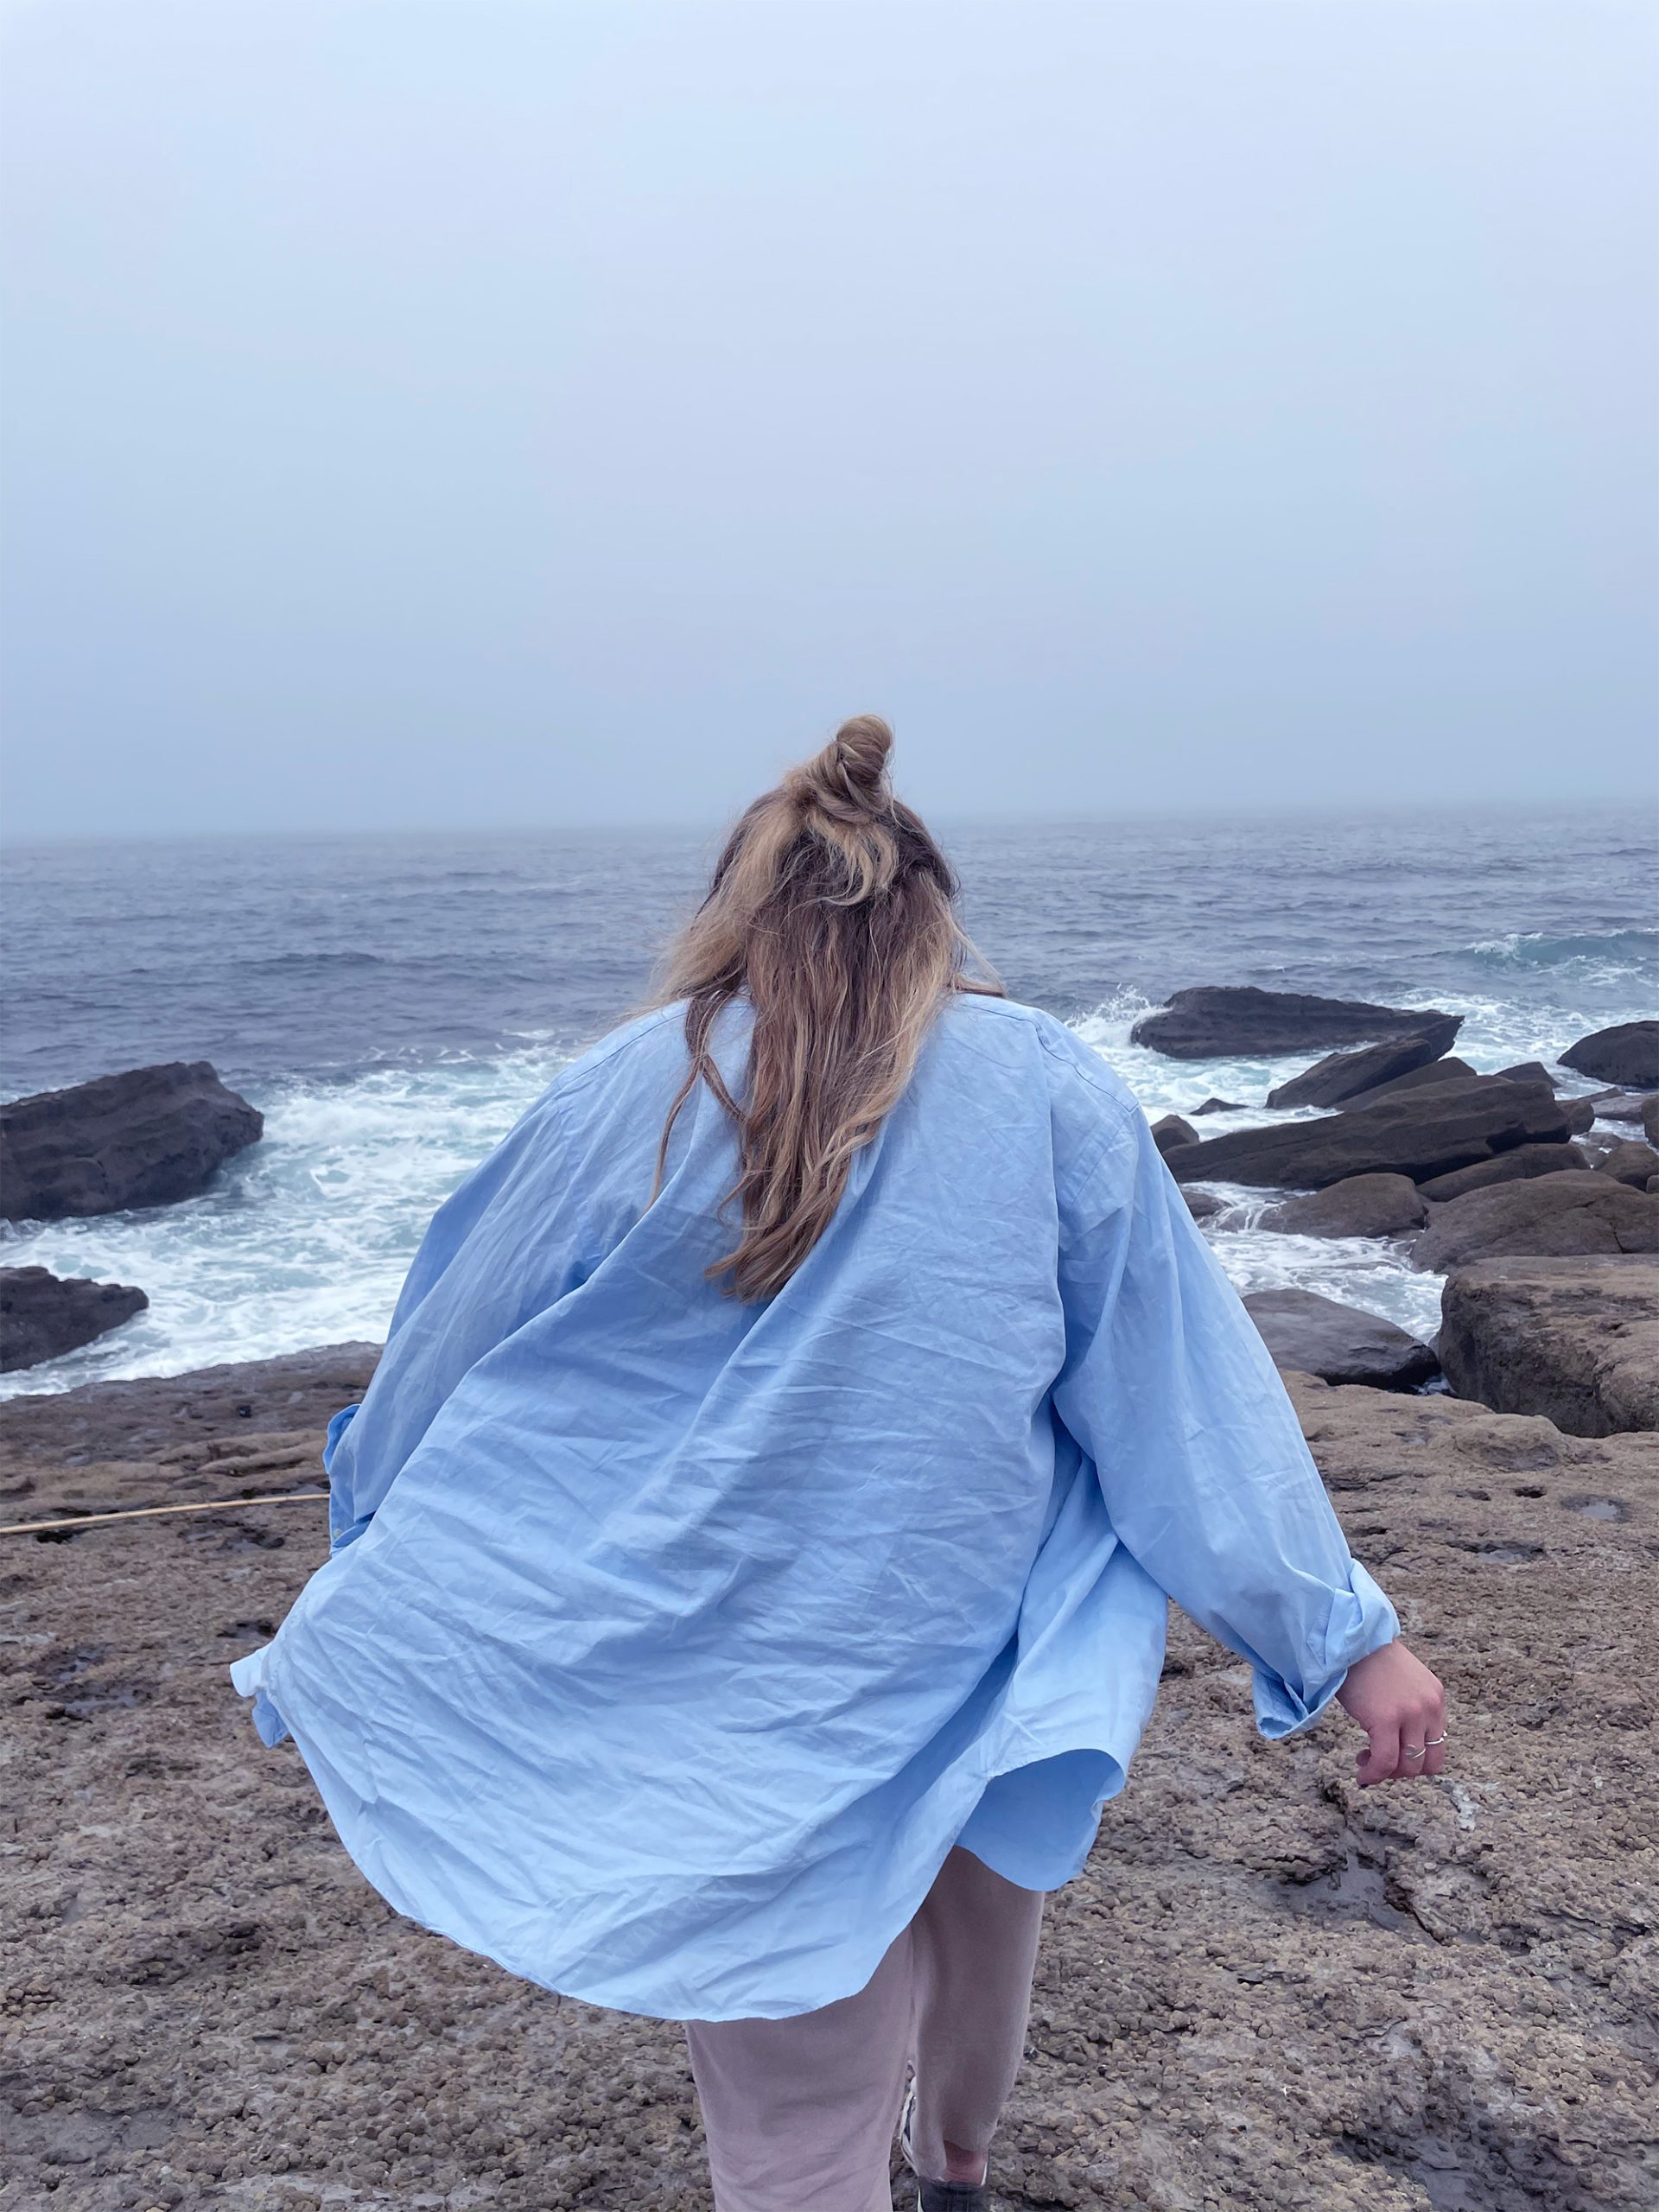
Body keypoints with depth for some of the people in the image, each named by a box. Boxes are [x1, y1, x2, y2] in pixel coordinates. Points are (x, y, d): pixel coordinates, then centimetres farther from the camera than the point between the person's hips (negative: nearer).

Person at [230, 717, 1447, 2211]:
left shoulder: (627, 1091, -4)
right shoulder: (1049, 1091, -5)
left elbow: (450, 1359, 7)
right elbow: (1187, 1397, -4)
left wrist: (349, 1624, 23)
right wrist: (1344, 1636, 5)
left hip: (744, 1716, -1)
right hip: (979, 1678, 2)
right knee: (972, 1875, 31)